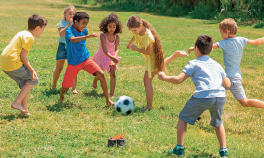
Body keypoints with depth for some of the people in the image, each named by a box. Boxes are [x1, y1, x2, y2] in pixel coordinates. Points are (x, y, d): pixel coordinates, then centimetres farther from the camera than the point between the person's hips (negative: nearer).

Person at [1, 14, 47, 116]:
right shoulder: (29, 37, -9)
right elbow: (23, 57, -14)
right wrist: (32, 70, -7)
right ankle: (17, 103, -1)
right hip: (13, 64, -9)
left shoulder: (22, 34, 20)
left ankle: (24, 110, 17)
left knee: (25, 85, 17)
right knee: (33, 79, 3)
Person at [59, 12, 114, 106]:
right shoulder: (69, 30, -16)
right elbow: (73, 40, -39)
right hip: (73, 63, -4)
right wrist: (88, 36, -49)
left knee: (101, 74, -16)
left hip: (86, 60, 4)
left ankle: (108, 100, -8)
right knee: (65, 88, 1)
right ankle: (61, 97, 38)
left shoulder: (84, 31, 2)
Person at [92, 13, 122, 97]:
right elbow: (104, 49, -34)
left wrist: (114, 59, -39)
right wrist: (111, 57, -49)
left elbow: (117, 49, -20)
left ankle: (112, 94, -12)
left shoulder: (116, 37, -12)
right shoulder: (103, 35, -24)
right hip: (102, 56, -2)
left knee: (113, 73, -16)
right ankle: (95, 80, 52)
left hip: (111, 57, 2)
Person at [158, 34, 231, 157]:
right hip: (220, 97, 4)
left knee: (183, 118, 17)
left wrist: (164, 77, 17)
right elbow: (227, 84, 25)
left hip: (202, 97, -4)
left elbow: (178, 79, 1)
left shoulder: (194, 64, 10)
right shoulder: (217, 65, 23)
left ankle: (179, 148, 17)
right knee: (217, 123, 29)